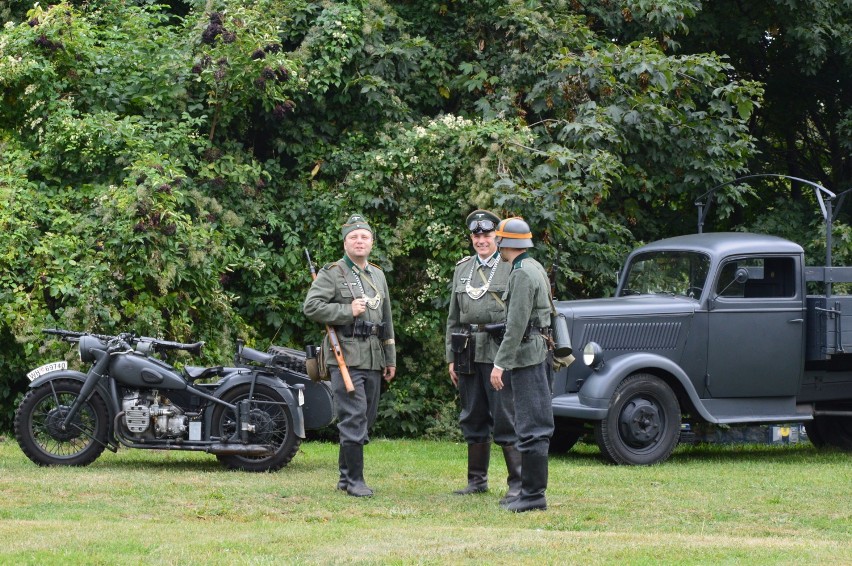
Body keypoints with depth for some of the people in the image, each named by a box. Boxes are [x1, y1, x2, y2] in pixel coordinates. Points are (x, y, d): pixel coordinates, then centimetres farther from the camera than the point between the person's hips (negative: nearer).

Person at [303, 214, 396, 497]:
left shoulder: (378, 275, 19)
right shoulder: (331, 274, -2)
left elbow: (387, 319, 23)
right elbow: (311, 306, -12)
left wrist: (390, 359, 20)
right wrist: (348, 311, -15)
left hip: (373, 359, 7)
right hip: (346, 357, -7)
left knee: (366, 419, 10)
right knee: (353, 418, -11)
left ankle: (345, 475, 20)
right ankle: (355, 481, -7)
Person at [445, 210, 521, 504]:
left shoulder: (512, 268, -2)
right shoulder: (462, 269, 15)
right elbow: (454, 316, 18)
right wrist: (452, 356, 13)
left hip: (499, 353, -6)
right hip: (469, 355, 6)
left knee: (506, 418, -7)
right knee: (473, 419, 11)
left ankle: (518, 482, -3)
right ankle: (477, 479, 21)